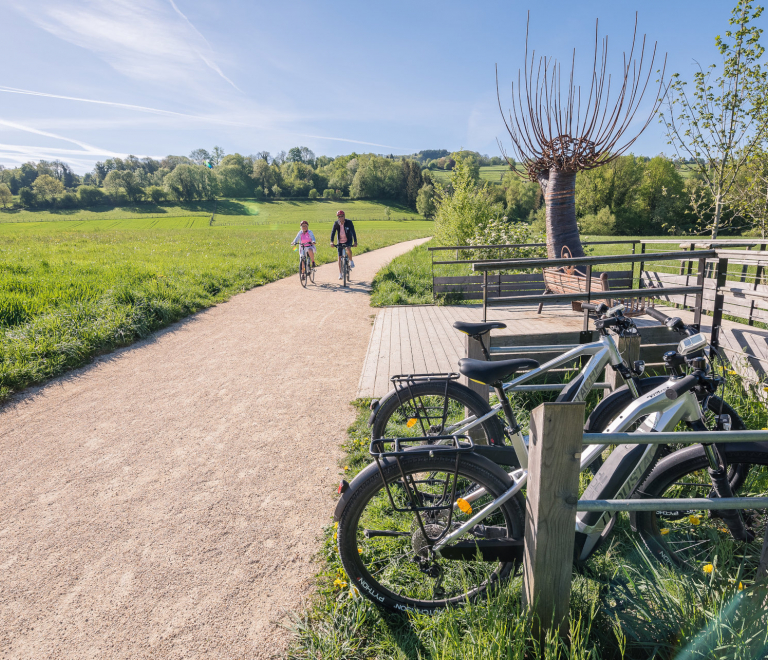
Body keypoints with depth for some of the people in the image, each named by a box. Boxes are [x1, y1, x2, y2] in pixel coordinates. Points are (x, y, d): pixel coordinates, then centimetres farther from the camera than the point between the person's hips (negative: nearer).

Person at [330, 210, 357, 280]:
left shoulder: (349, 222, -17)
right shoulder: (336, 223, -10)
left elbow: (353, 232, -25)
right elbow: (333, 232, -19)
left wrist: (355, 242, -38)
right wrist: (331, 242, -35)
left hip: (348, 240, -2)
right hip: (340, 242, 2)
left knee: (348, 249, -35)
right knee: (340, 257, 0)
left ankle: (351, 261, -7)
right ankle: (340, 273, 10)